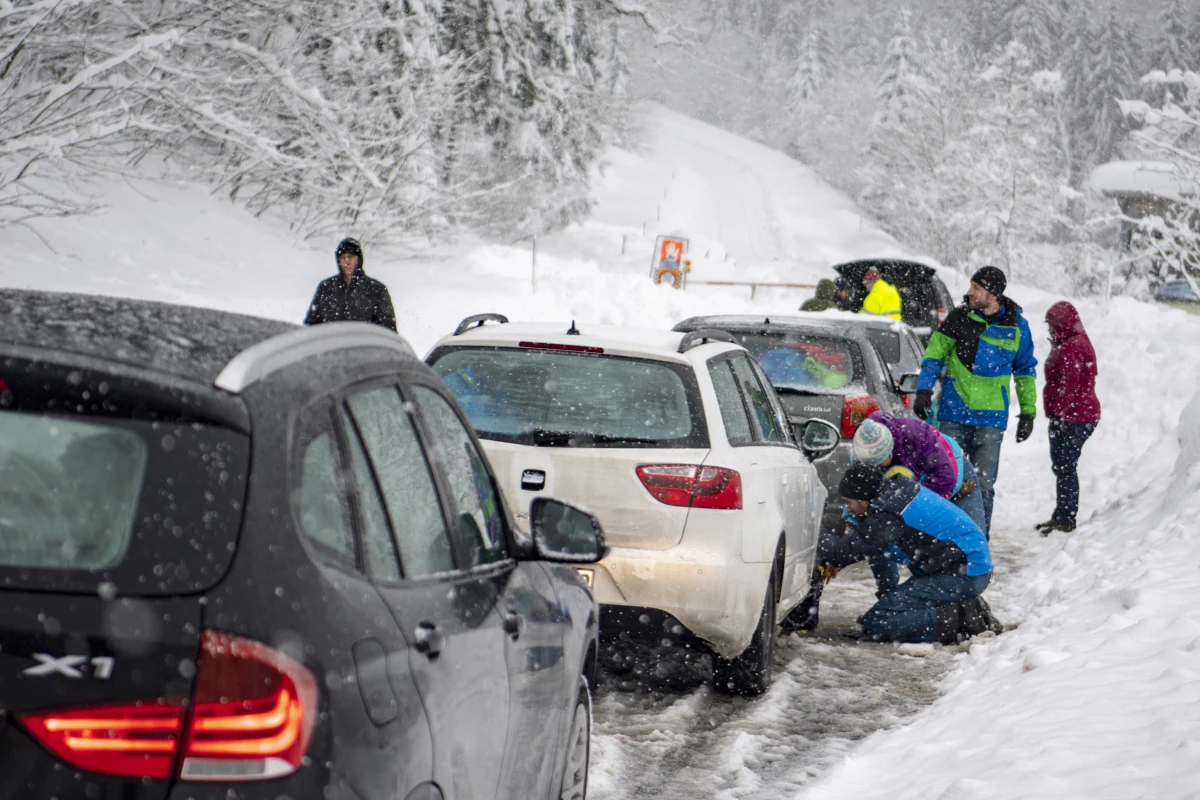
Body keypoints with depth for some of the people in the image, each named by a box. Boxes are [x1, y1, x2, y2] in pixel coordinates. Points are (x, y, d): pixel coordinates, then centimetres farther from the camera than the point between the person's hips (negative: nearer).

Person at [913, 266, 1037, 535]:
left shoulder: (1017, 325, 3)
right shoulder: (958, 318, 0)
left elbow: (1025, 369, 13)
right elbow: (934, 355, 7)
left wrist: (1028, 411, 11)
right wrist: (923, 390, -6)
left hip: (991, 418, 0)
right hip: (954, 414, 0)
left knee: (983, 485, 0)